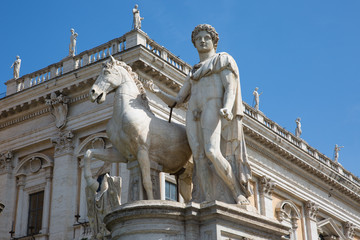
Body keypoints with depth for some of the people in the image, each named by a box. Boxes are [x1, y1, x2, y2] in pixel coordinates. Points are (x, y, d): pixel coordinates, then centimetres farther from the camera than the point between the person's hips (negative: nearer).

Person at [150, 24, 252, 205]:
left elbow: (231, 87, -1)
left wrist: (227, 108, -22)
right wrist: (158, 93, 6)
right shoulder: (193, 74, 32)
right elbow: (176, 102, 25)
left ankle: (240, 196, -17)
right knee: (200, 158, -15)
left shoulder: (223, 59, 16)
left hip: (213, 109, -5)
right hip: (193, 115, 5)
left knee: (212, 152, -28)